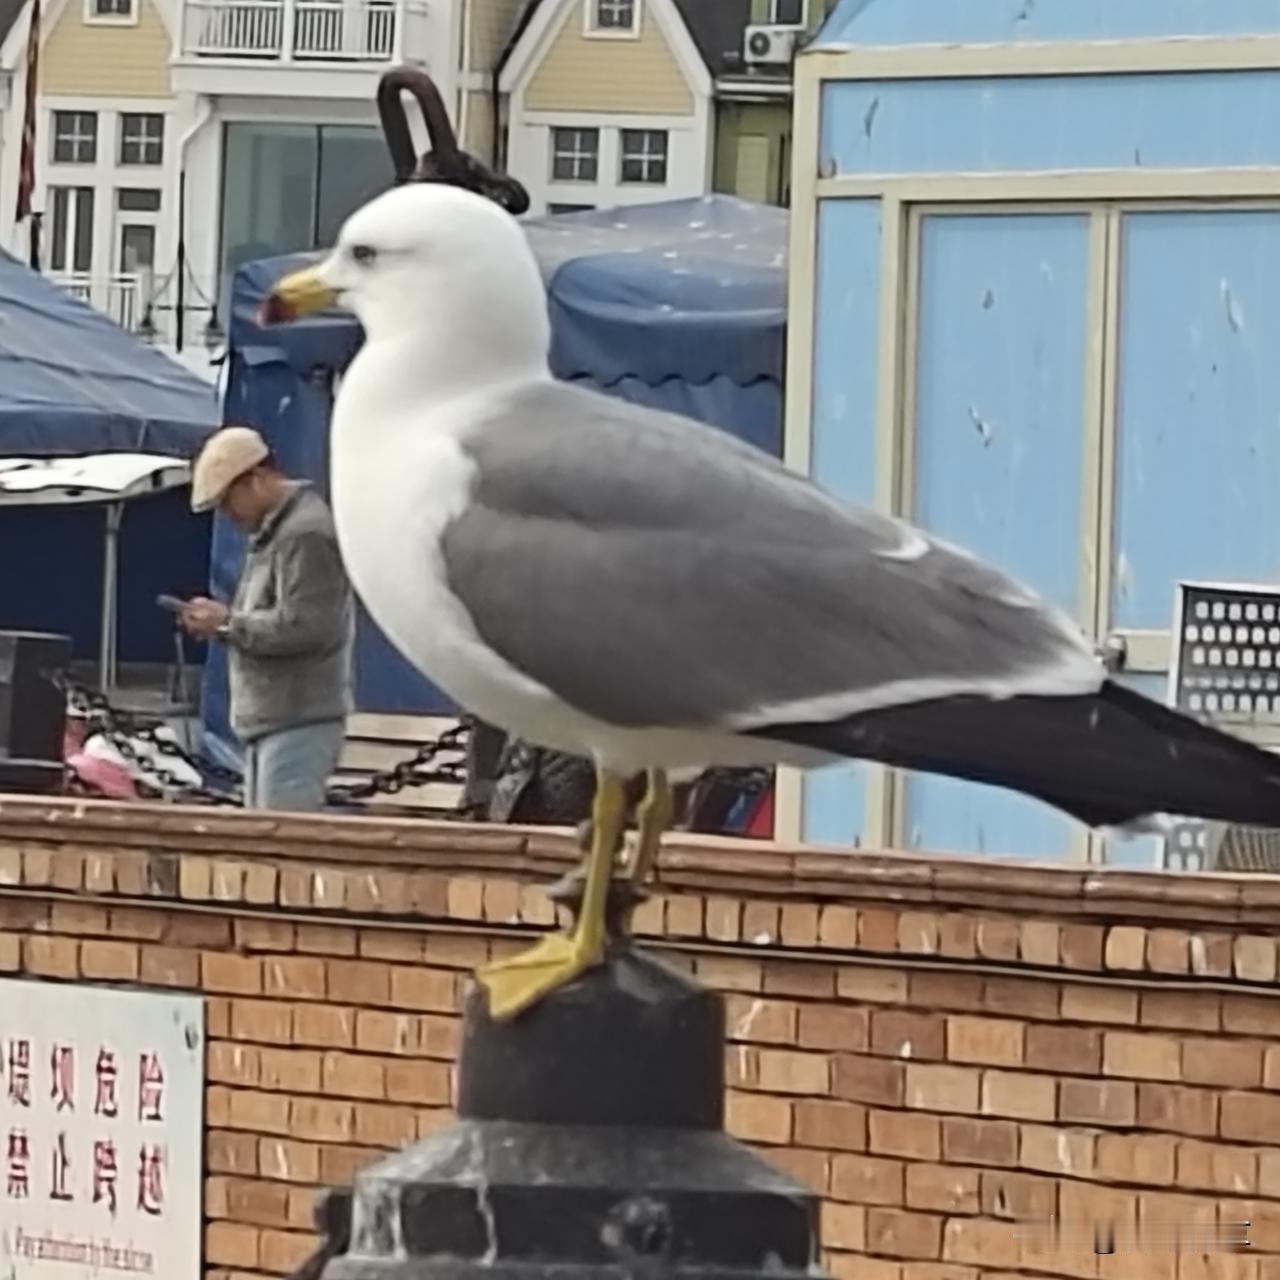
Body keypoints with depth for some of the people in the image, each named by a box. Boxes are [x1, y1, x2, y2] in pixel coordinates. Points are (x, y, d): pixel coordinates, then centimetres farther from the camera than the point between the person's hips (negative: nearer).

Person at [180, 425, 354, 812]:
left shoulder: (306, 534, -14)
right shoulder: (271, 532, 20)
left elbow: (304, 626, -22)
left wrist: (228, 623, -13)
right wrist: (222, 622, 6)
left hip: (299, 722, -11)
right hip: (269, 720, 11)